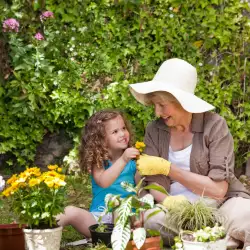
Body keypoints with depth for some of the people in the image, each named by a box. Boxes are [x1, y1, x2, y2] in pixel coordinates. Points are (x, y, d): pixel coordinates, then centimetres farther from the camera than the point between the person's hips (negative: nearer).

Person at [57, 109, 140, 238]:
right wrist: (123, 160, -29)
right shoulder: (98, 161, 2)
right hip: (99, 217, 0)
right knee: (70, 212, -25)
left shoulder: (132, 160, 9)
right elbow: (103, 182, -21)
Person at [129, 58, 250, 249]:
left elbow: (218, 189, -16)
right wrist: (168, 201, -27)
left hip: (220, 204, -4)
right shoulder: (154, 130, 1)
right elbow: (154, 183, -2)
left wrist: (167, 168, -19)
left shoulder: (214, 125, -10)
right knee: (148, 220, -30)